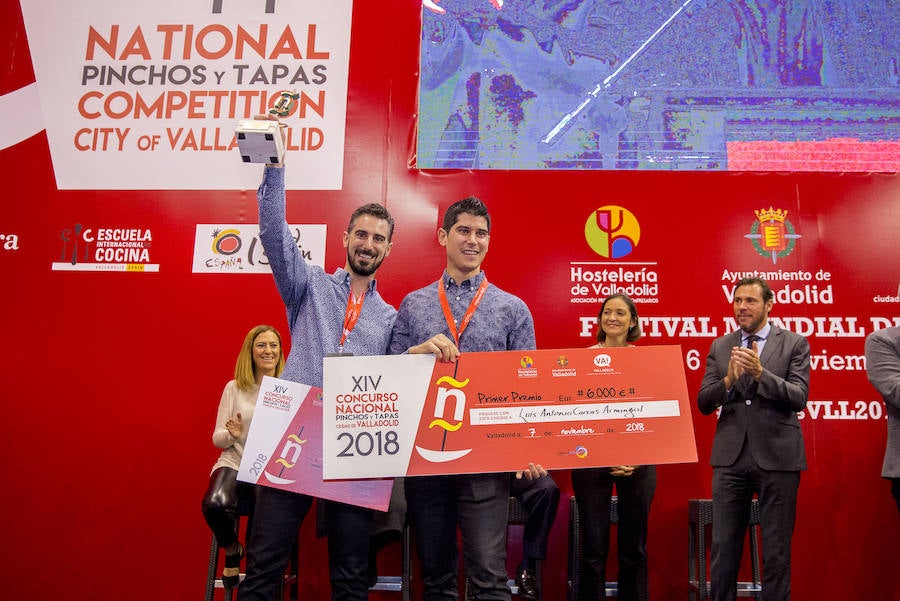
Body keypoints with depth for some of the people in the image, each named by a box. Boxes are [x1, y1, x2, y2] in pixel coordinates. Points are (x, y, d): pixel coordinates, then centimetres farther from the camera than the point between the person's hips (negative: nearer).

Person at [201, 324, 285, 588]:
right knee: (215, 504, -32)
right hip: (235, 464, 1)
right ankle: (232, 550, 6)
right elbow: (217, 439, 7)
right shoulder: (234, 388, 6)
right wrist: (232, 434, -15)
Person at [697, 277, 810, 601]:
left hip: (777, 456, -2)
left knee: (776, 551, 8)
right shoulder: (720, 347, 8)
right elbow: (703, 403, 3)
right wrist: (729, 379, -16)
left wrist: (760, 373, -23)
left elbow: (798, 397, -9)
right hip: (730, 456, 2)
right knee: (723, 547, 9)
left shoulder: (795, 344, 2)